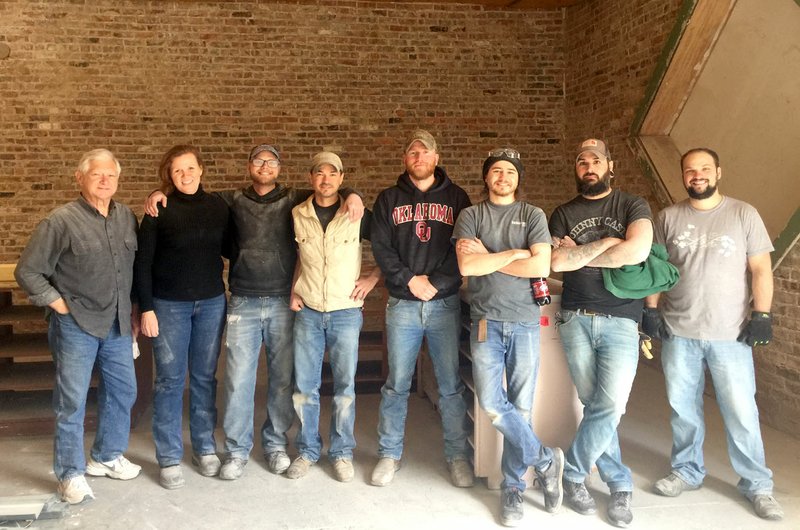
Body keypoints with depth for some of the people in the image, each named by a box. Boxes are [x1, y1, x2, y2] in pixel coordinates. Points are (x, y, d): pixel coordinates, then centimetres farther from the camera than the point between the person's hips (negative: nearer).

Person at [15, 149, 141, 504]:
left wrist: (131, 312, 12)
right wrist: (59, 304, -9)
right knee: (72, 401, 2)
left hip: (118, 325, 6)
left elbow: (135, 268, 16)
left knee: (123, 392, 14)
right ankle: (71, 474, 16)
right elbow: (28, 272, -8)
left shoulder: (127, 218, 4)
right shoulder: (62, 220, -11)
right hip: (76, 326, -5)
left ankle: (107, 456, 33)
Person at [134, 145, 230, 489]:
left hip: (211, 302, 3)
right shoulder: (159, 211, -7)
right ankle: (169, 458, 14)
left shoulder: (217, 207, 2)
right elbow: (143, 263, -5)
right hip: (169, 305, -3)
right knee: (170, 380, 4)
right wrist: (146, 309, -9)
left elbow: (228, 248, 12)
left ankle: (205, 447, 25)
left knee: (205, 377, 12)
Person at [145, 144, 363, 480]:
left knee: (283, 378, 7)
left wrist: (352, 195, -17)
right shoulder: (233, 201, 10)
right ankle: (237, 450, 13)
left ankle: (276, 443, 23)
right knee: (238, 379, -1)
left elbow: (329, 191, 5)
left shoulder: (294, 200, 7)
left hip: (284, 302, 0)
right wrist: (161, 194, -2)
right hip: (243, 304, 0)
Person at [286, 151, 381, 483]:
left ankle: (342, 453, 18)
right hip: (307, 312, 1)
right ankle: (307, 451, 20)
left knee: (345, 386, 4)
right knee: (304, 386, 5)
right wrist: (291, 291, 6)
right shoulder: (297, 215, 2)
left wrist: (374, 277, -2)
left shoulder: (357, 215, -3)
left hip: (346, 312, -1)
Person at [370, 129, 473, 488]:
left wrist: (435, 282, -12)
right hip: (402, 305, 1)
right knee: (396, 384, 5)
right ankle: (390, 454, 18)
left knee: (451, 385, 4)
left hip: (445, 303, 0)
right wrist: (410, 280, -11)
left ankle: (457, 455, 16)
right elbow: (380, 247, 1)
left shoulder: (456, 198, 7)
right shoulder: (389, 199, 9)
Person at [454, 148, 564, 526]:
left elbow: (541, 267, -7)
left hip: (524, 322, 0)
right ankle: (545, 460, 12)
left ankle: (512, 488, 18)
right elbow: (466, 266, -8)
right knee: (492, 404, -9)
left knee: (520, 407, 3)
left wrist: (488, 257, -5)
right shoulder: (471, 216, 8)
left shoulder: (533, 216, 8)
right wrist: (515, 254, -5)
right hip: (485, 321, 0)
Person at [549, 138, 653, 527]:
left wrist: (578, 255, -7)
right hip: (575, 319, 2)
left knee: (609, 407, -11)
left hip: (620, 321, -2)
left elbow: (638, 251, -15)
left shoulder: (633, 206, 4)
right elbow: (557, 262, -5)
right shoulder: (563, 214, 11)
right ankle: (620, 483, 19)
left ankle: (574, 474, 9)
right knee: (595, 406, 5)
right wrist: (606, 242, -8)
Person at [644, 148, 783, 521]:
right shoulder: (668, 218, 5)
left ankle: (757, 485, 15)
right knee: (683, 407, 12)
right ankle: (687, 471, 28)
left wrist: (762, 314, -8)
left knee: (741, 412, 1)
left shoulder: (743, 214, 0)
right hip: (678, 332, 2)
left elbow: (761, 269, -1)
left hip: (730, 334, -2)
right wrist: (650, 309, 1)